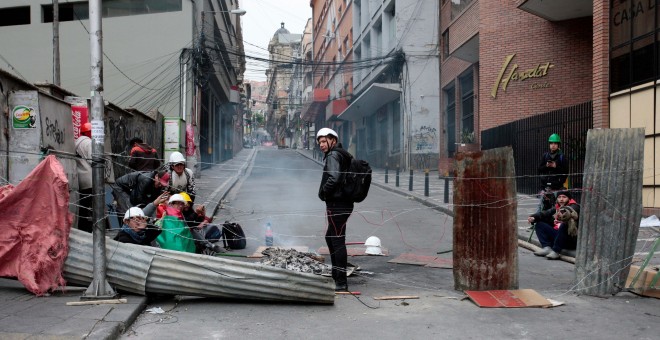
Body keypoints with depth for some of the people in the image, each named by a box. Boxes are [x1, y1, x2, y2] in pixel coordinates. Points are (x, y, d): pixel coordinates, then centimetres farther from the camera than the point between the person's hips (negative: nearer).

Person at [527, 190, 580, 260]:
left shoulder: (574, 207, -4)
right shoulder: (556, 208, 16)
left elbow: (570, 211, -27)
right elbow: (545, 213, 5)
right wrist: (534, 217, -15)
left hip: (572, 240, -6)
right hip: (557, 235, 7)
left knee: (565, 225, -34)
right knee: (540, 224, 0)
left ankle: (555, 251, -31)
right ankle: (547, 247, -18)